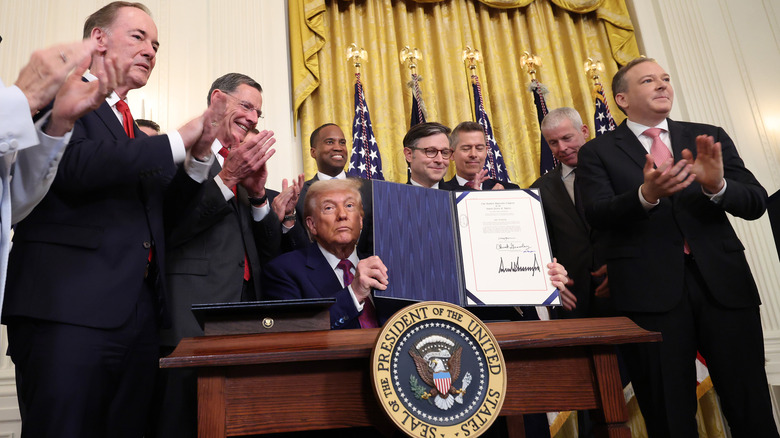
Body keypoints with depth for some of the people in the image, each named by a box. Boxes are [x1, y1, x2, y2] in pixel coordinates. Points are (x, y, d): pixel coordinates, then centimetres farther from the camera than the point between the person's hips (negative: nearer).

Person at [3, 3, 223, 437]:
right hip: (68, 310, -7)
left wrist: (200, 155, 2)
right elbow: (76, 165, -18)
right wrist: (176, 142, -9)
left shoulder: (137, 134, 22)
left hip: (138, 315, 7)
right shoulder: (59, 96, 2)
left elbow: (162, 215, 16)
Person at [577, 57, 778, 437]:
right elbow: (598, 214, -9)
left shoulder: (709, 137, 14)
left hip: (724, 282, 3)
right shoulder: (598, 152, 6)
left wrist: (717, 185, -16)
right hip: (650, 290, -2)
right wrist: (646, 195, -28)